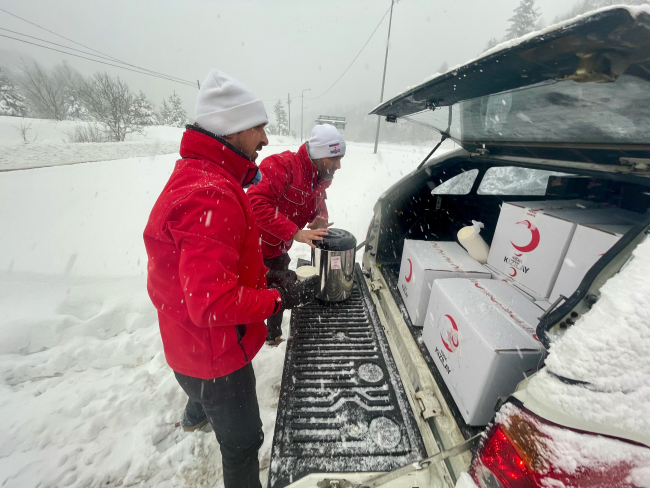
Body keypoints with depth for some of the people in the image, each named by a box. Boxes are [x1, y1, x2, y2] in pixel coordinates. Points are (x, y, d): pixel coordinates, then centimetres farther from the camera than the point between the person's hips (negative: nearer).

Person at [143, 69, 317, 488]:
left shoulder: (201, 175, 3)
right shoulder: (211, 197, -33)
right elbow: (213, 304, -34)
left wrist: (263, 275, 3)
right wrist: (281, 299, -22)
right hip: (215, 350, -11)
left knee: (206, 388, 42)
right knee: (243, 441, 14)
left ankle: (196, 415, 74)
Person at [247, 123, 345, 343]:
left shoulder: (321, 178, 0)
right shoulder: (282, 165, -26)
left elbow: (318, 203, 12)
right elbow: (257, 202, -34)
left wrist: (319, 220, -13)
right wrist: (295, 232, -38)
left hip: (278, 252, 8)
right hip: (255, 251, -8)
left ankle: (274, 336, 49)